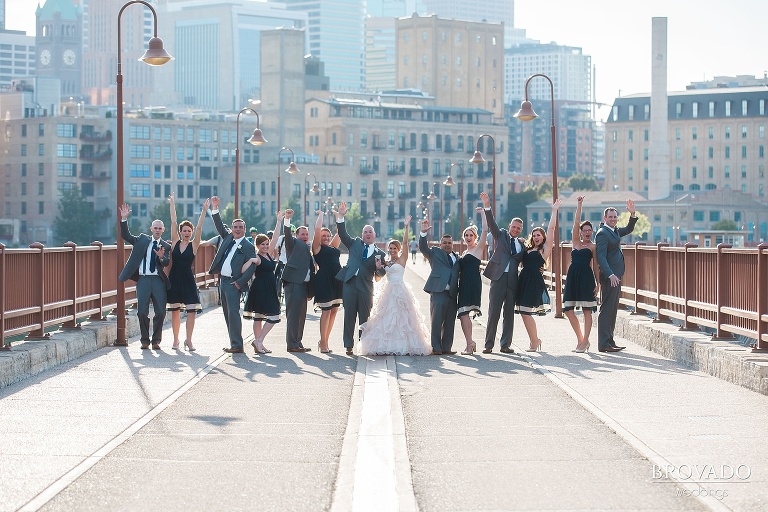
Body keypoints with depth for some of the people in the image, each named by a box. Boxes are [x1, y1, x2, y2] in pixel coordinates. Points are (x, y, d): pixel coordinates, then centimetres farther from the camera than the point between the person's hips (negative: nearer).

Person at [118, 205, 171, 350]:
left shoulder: (165, 246, 10)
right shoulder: (142, 239, 14)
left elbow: (166, 263, -4)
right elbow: (126, 236, 6)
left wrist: (161, 257, -26)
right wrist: (124, 219, -4)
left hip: (158, 280, 0)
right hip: (143, 279, 0)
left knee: (160, 312, -5)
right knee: (142, 312, -5)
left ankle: (156, 340, 10)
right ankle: (145, 340, 9)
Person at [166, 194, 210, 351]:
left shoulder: (194, 244, 1)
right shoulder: (175, 242, 4)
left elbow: (199, 227, -9)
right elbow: (173, 222, 3)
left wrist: (204, 210, -17)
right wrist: (172, 204, 1)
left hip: (188, 279, -2)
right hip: (174, 279, 2)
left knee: (191, 311, -7)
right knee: (175, 311, 6)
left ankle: (188, 341, 1)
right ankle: (176, 340, 15)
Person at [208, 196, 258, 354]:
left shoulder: (248, 246, -6)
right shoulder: (228, 237, 13)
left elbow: (252, 267, -12)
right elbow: (219, 226, 12)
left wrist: (240, 282, -16)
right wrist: (214, 208, 0)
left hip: (233, 283, -8)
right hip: (222, 280, 8)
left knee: (233, 312, -14)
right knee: (227, 314, 9)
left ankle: (237, 345, -14)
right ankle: (233, 343, 14)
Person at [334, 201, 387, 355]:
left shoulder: (379, 253, 9)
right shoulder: (355, 243, 13)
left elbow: (380, 275, 7)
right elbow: (343, 234, 2)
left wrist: (380, 267, -16)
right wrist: (340, 217, -9)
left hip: (366, 288, 0)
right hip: (350, 284, 0)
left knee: (365, 318, 4)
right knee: (349, 316, 1)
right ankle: (349, 346, 4)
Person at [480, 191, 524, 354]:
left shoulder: (521, 244, 17)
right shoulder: (501, 235, 9)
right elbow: (491, 223, -5)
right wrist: (487, 206, -19)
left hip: (512, 280, 3)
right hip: (498, 278, -3)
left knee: (509, 313, 5)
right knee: (493, 312, -3)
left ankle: (506, 344, 11)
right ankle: (489, 345, 0)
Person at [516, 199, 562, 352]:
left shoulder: (545, 249, 2)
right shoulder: (528, 249, 21)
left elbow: (551, 228, -3)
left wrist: (554, 211, -1)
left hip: (535, 282, -7)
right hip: (524, 281, 7)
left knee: (525, 312, -11)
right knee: (524, 312, 5)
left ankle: (534, 342, -1)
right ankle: (535, 340, 18)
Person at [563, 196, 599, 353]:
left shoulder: (593, 246, 4)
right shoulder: (576, 242, 15)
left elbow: (596, 266, 2)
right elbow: (576, 223, 9)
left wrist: (598, 283, -6)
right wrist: (579, 205, 5)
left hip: (586, 278, -5)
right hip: (572, 277, 5)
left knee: (587, 310, -4)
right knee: (568, 310, 2)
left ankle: (584, 342, 0)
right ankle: (580, 339, 15)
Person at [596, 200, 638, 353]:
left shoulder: (615, 231, 16)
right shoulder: (602, 233, -12)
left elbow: (628, 229, 31)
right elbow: (601, 257, -20)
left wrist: (632, 214, 13)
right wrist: (610, 275, -28)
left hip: (616, 276, 10)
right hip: (609, 277, -10)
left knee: (612, 310, 12)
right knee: (606, 310, -9)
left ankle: (610, 341, 17)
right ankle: (603, 344, -9)